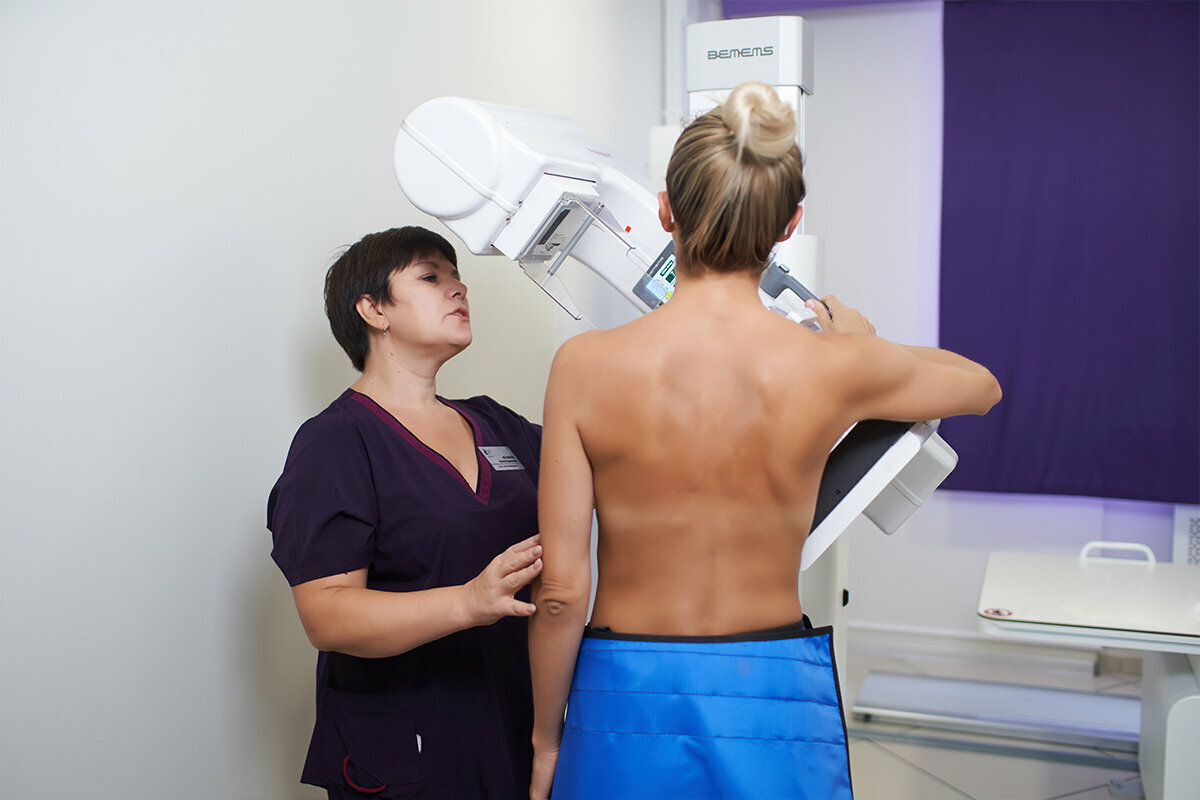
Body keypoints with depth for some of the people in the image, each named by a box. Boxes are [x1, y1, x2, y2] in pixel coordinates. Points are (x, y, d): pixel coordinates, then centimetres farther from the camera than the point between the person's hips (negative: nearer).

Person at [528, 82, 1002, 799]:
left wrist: (546, 738, 6)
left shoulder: (587, 367, -14)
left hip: (628, 704, 0)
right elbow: (982, 384, 11)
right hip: (777, 707, 1)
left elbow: (561, 587, -10)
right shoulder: (836, 367, -11)